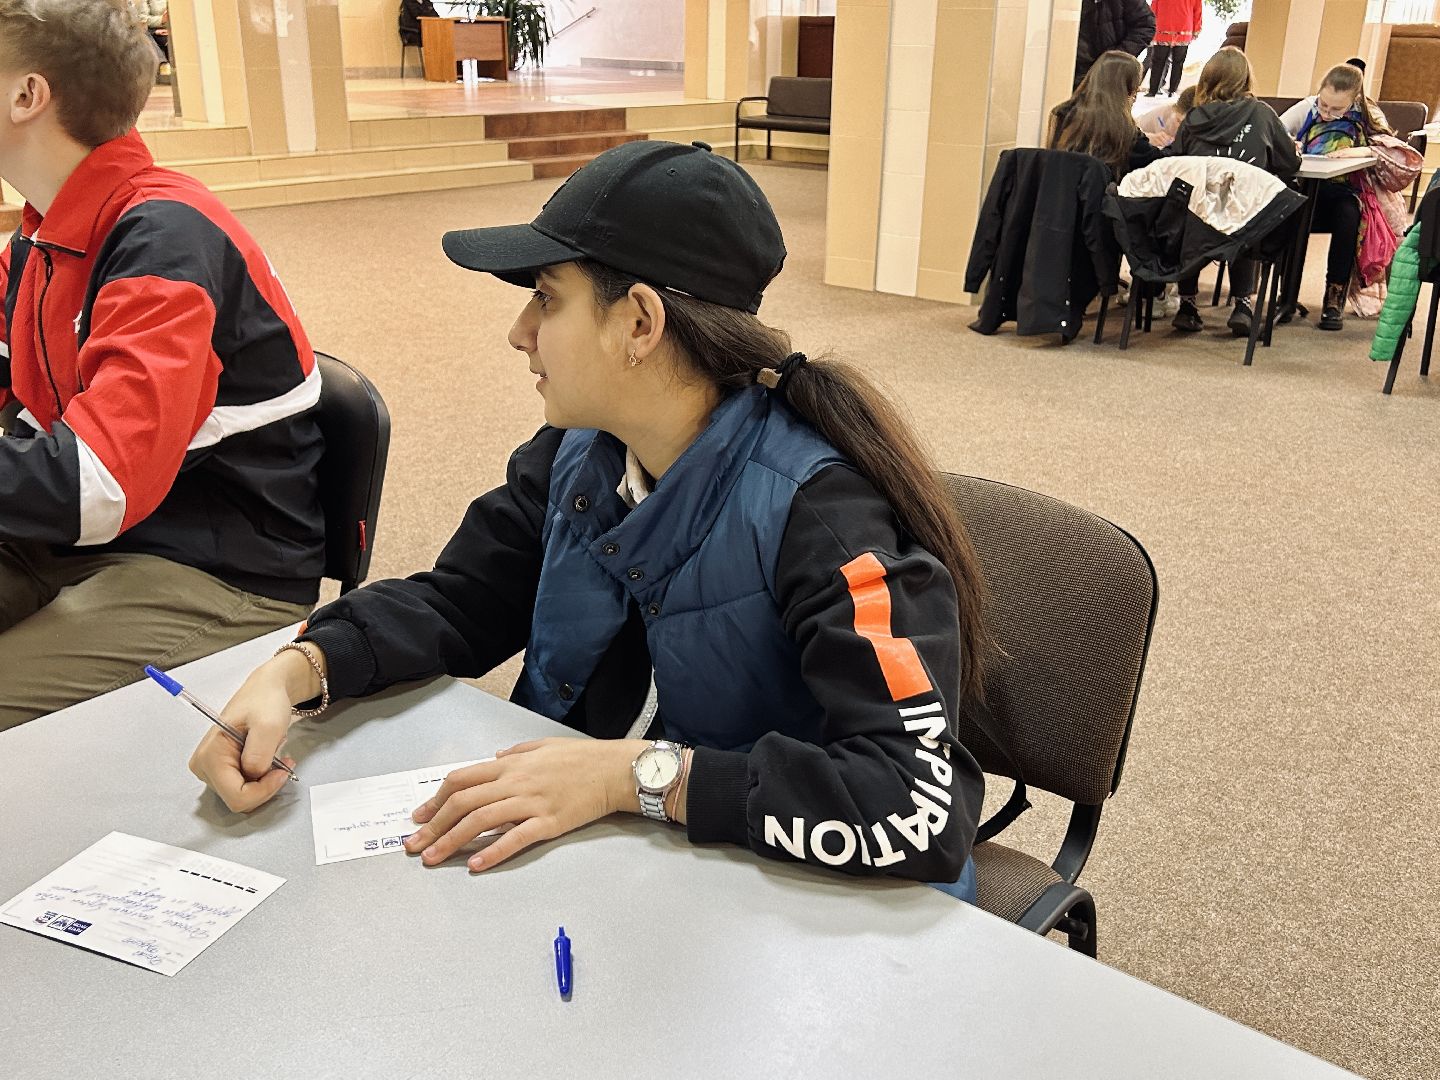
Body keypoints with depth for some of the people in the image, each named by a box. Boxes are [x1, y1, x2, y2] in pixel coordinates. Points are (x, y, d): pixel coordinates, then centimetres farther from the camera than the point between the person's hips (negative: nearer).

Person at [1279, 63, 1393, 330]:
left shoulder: (1366, 115, 2)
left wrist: (1359, 151, -25)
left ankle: (1335, 298, -27)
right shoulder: (1306, 108, 5)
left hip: (1343, 194, -1)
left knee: (1347, 214, -37)